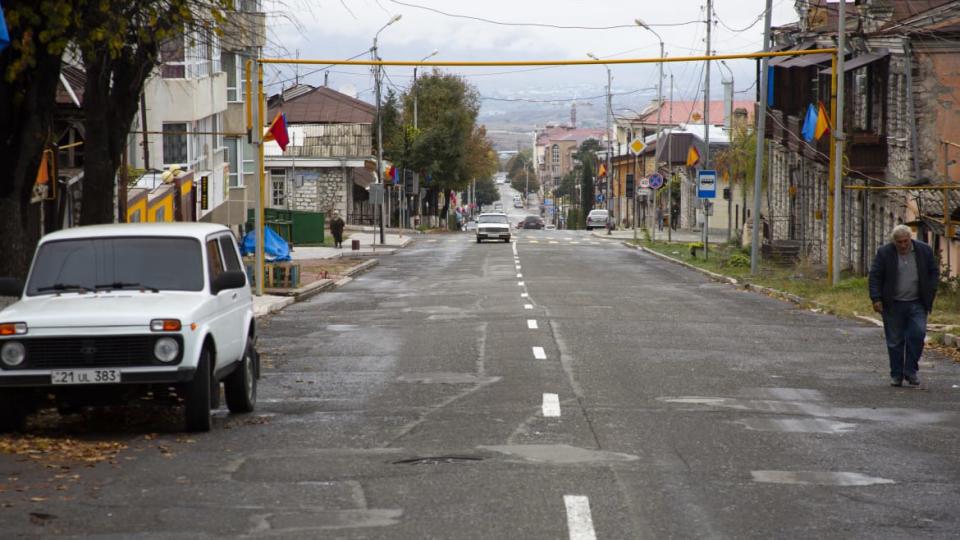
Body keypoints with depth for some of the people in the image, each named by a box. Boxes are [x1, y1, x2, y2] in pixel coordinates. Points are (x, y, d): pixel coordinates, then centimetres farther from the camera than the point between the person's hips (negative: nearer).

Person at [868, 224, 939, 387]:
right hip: (893, 305, -1)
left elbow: (934, 272, 11)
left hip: (917, 304, 1)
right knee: (895, 341, 2)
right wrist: (876, 299, -12)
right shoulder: (884, 253, -4)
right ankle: (896, 375, 11)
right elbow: (875, 276, -3)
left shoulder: (924, 250, 2)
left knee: (917, 334, -13)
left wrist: (930, 293, 2)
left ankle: (911, 371, -2)